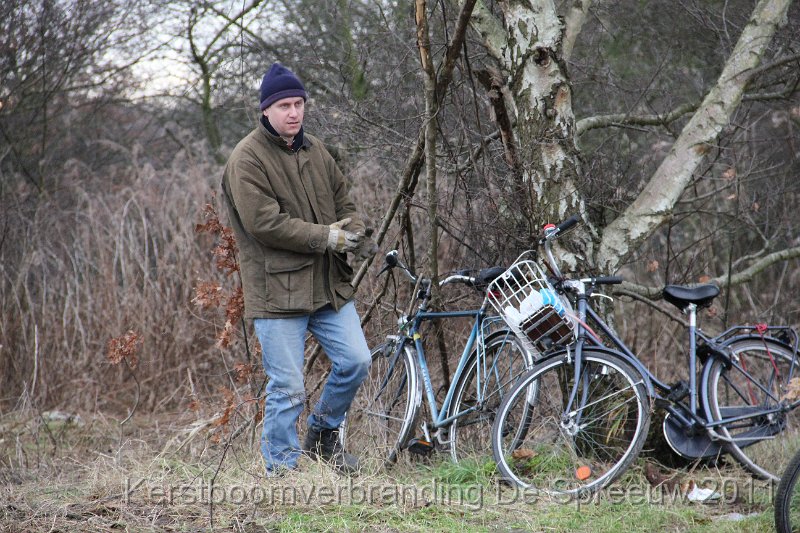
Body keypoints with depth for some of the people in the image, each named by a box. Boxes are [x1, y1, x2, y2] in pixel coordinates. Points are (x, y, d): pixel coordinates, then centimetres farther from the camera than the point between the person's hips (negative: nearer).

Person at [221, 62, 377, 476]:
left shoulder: (314, 150, 14)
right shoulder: (247, 159, -10)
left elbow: (342, 199, 21)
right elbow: (263, 222, -18)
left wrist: (354, 233, -3)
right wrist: (324, 237, -18)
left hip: (329, 284, 7)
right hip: (278, 290, -7)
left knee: (355, 362, 4)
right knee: (288, 388, -4)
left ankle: (323, 434, 27)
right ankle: (282, 467, 9)